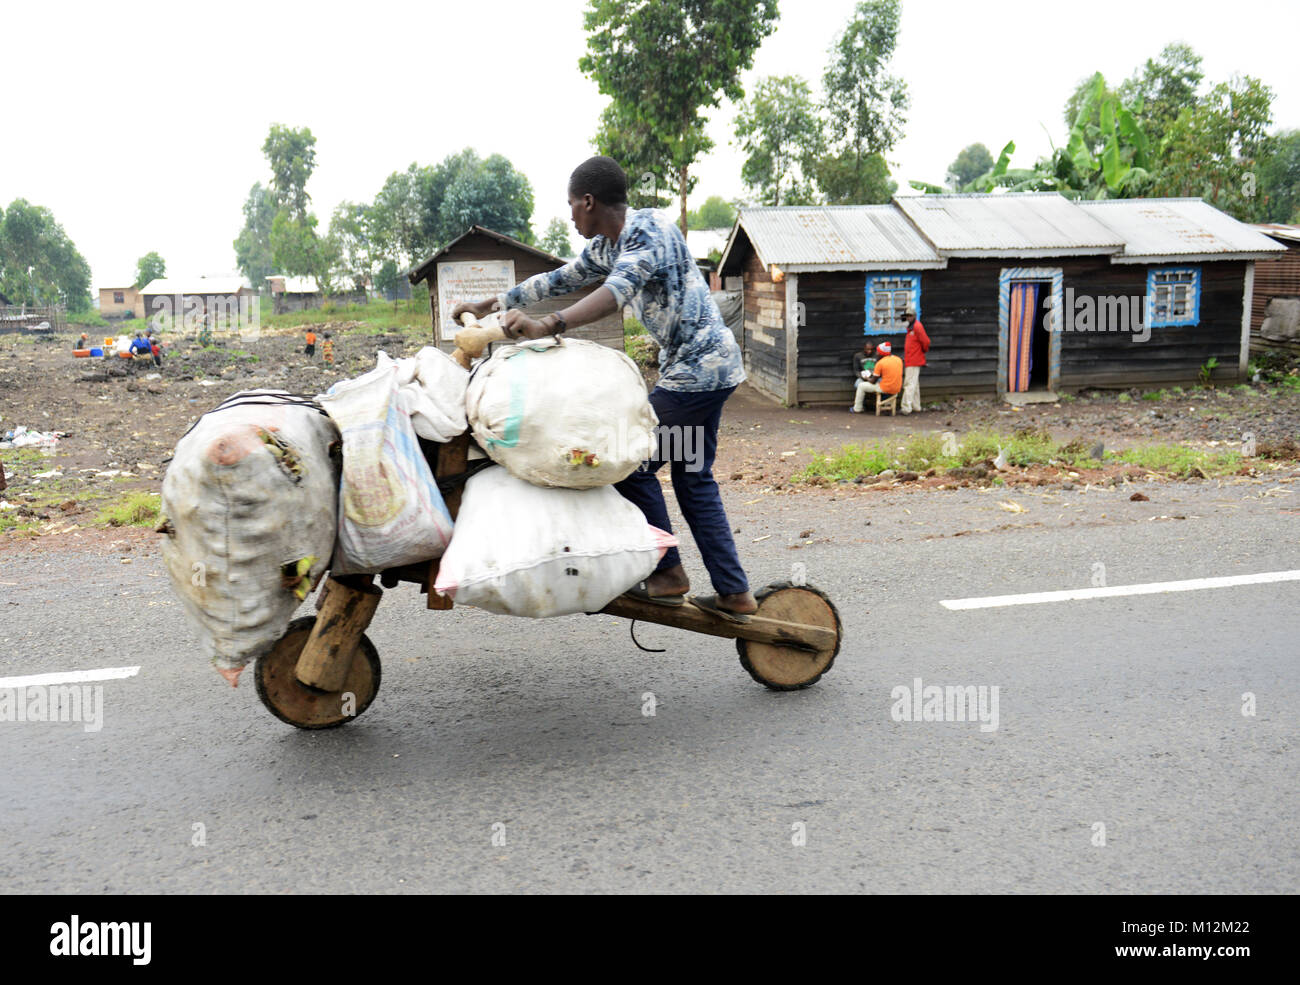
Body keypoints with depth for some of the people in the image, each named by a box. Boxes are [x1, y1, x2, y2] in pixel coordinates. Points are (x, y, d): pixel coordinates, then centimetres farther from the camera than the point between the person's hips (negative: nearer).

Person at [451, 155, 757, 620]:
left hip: (699, 367, -10)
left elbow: (617, 291, -34)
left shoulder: (649, 229, -16)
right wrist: (490, 304, 22)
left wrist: (548, 325, -45)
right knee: (692, 478, 11)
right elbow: (558, 279, 23)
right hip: (706, 369, 10)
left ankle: (667, 575, 5)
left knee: (633, 463, -5)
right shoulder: (605, 246, 13)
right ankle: (734, 592, 13)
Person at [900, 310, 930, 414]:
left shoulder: (917, 327, -15)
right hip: (910, 361, 10)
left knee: (909, 384, -13)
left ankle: (906, 408, -16)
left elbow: (925, 341, -19)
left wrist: (924, 350, -2)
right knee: (914, 384, 16)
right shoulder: (911, 328, 16)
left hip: (913, 362, -10)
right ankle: (916, 406, 24)